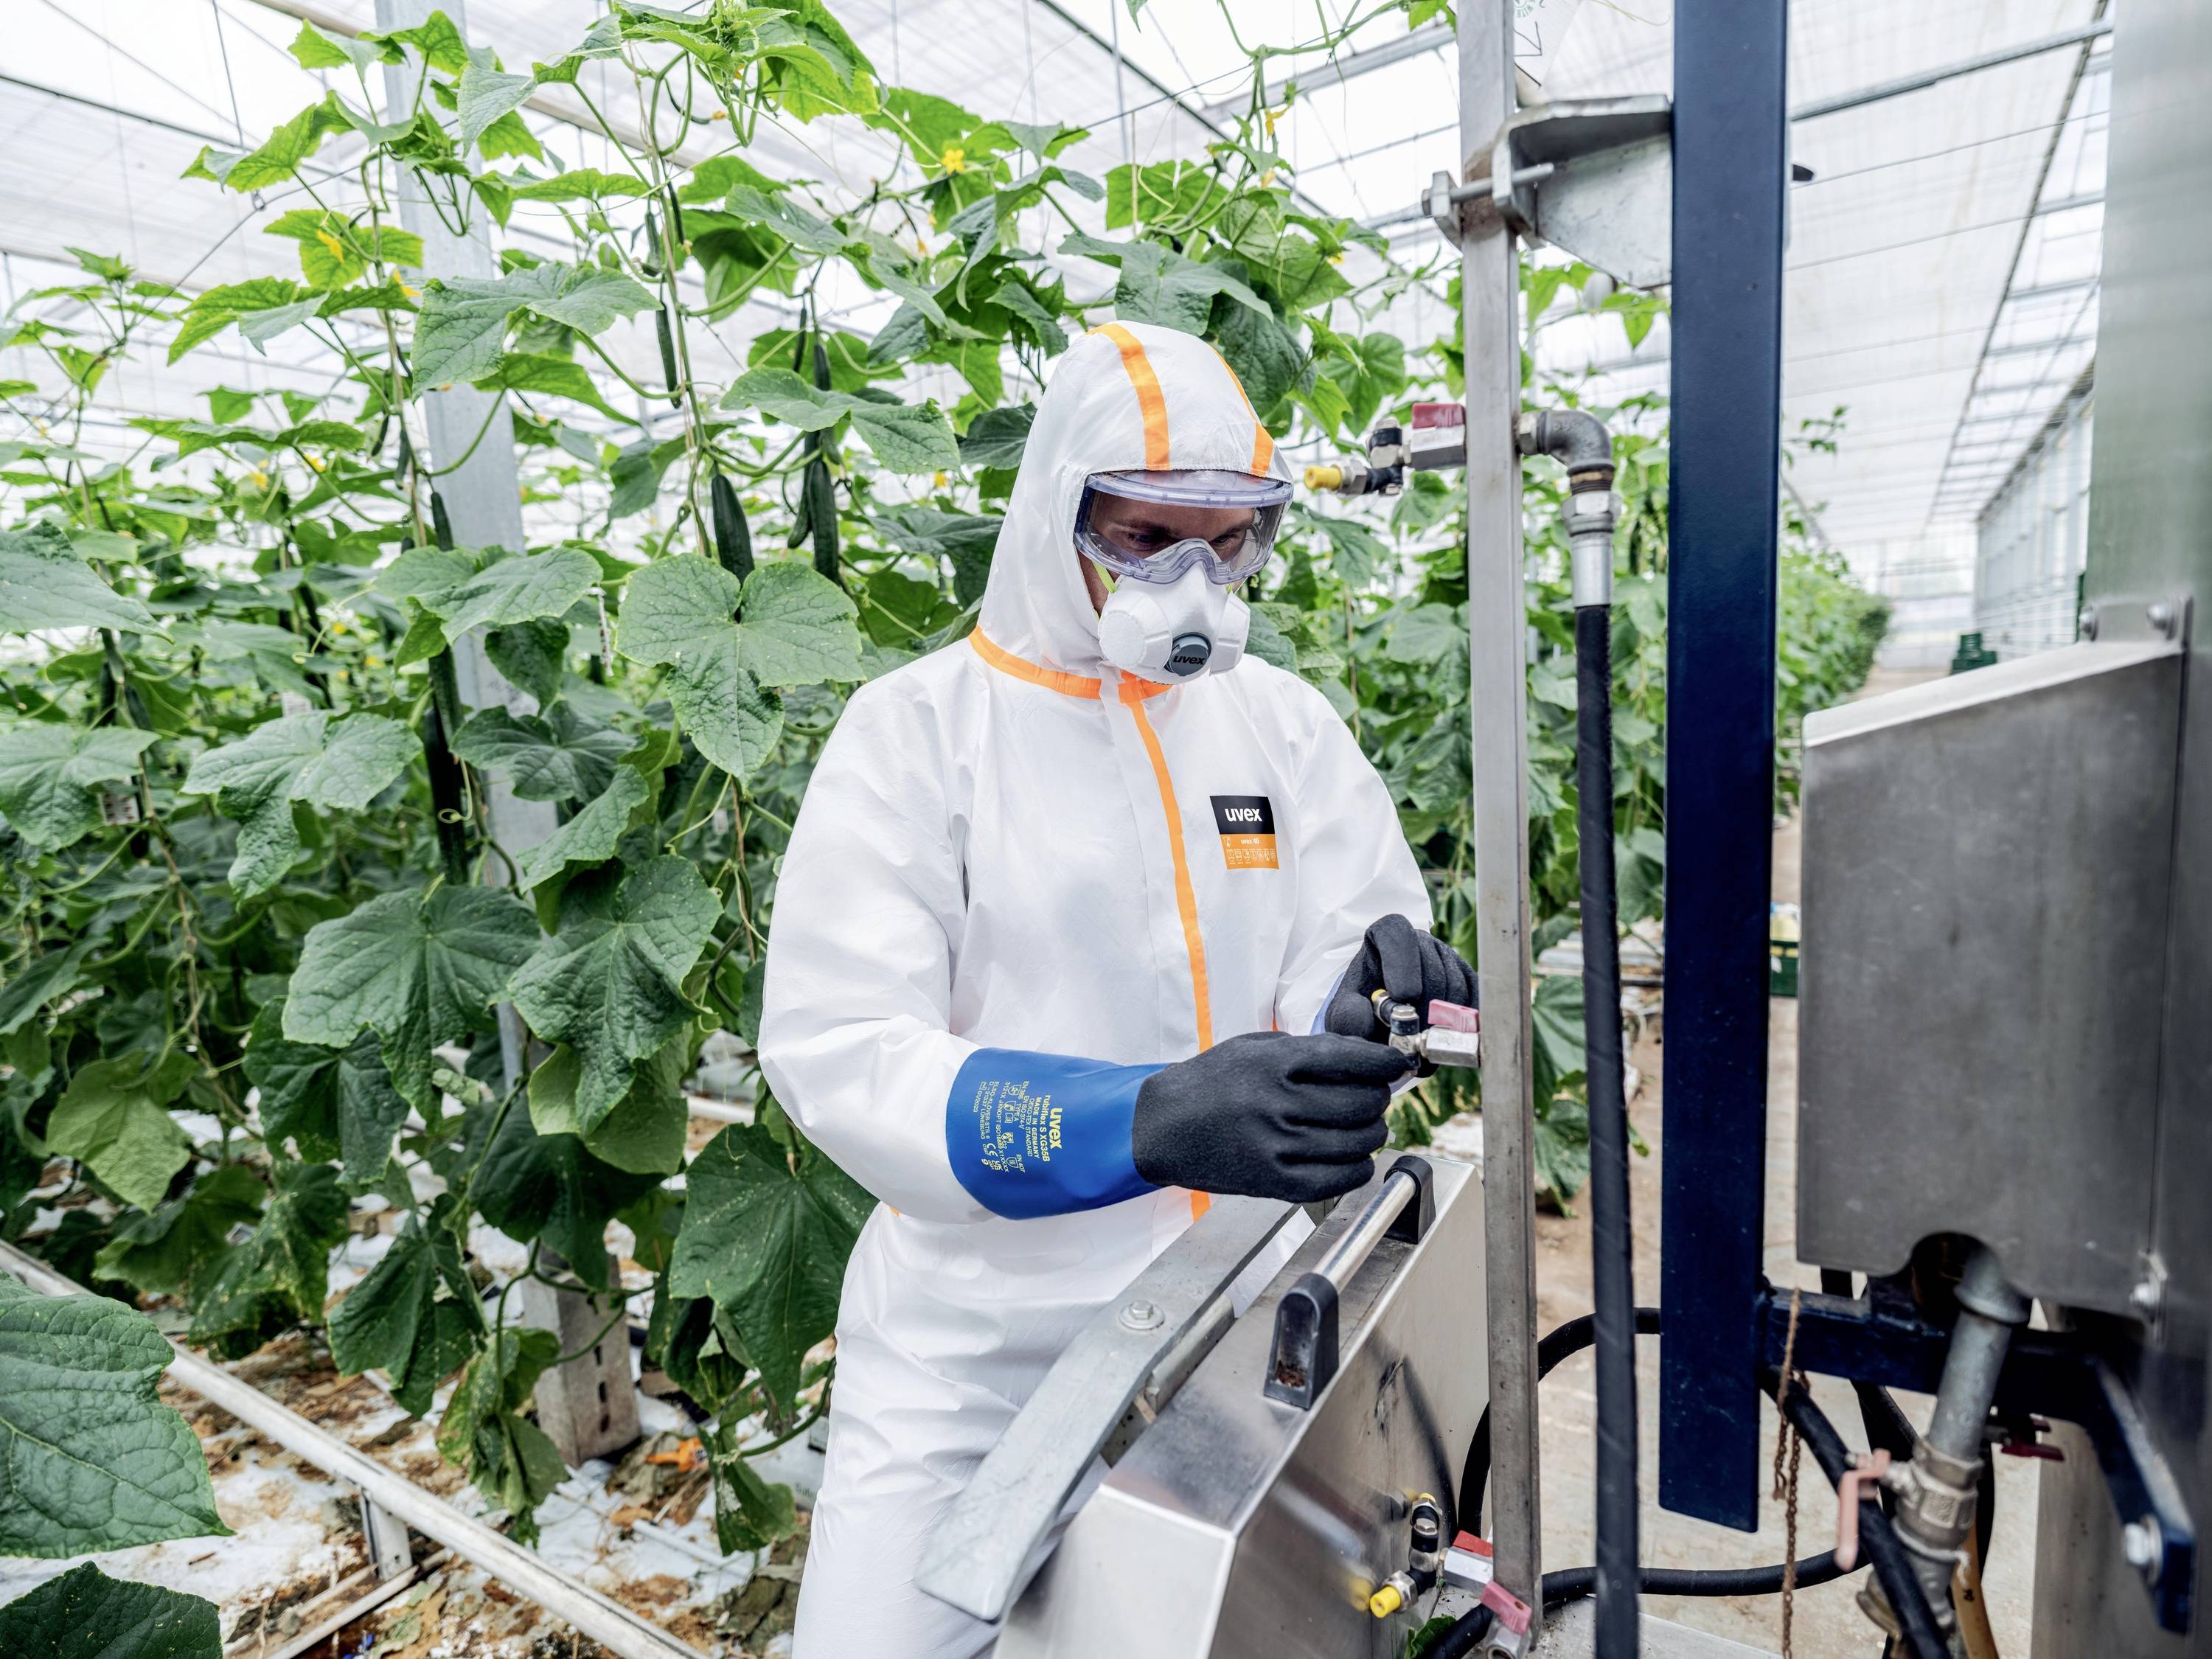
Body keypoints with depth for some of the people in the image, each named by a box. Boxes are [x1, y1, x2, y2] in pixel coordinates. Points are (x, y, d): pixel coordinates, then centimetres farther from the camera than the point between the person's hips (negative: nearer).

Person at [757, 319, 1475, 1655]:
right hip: (985, 1339, -2)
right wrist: (1153, 1121, -33)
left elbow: (1342, 968, -1)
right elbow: (836, 1054, -19)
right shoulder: (917, 729, -11)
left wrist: (1372, 999, -26)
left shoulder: (1286, 722, 1)